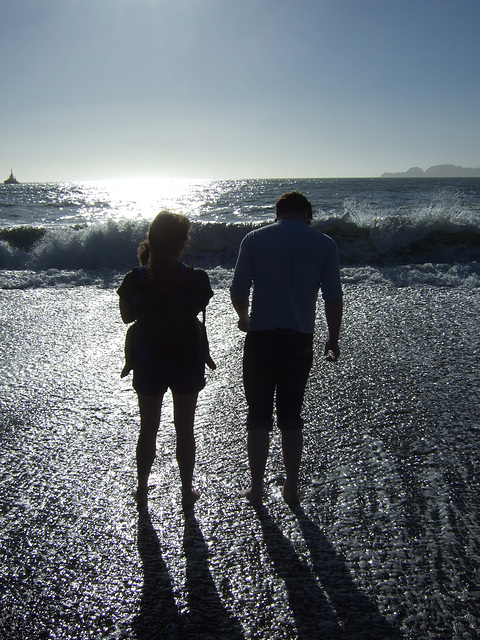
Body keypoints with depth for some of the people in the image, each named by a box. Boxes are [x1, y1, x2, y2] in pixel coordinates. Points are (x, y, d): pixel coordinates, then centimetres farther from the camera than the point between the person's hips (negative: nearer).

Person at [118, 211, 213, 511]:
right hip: (187, 360, -1)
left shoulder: (135, 279, -12)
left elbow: (127, 316, 3)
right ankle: (187, 492, 27)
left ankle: (142, 491, 31)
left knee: (148, 428, 18)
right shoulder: (196, 279, -16)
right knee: (185, 429, 15)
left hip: (148, 362, 1)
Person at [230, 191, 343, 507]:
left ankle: (256, 490, 19)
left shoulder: (254, 239, 0)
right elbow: (334, 297, -1)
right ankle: (291, 489, 23)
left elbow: (238, 292, -3)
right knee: (291, 417, 14)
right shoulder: (325, 243, 2)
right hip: (300, 341, 1)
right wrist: (333, 339, 12)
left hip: (261, 338, -1)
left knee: (259, 417, 11)